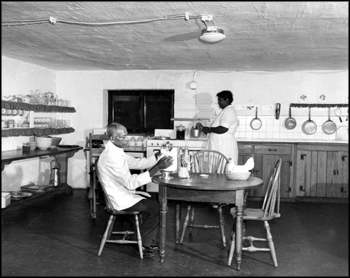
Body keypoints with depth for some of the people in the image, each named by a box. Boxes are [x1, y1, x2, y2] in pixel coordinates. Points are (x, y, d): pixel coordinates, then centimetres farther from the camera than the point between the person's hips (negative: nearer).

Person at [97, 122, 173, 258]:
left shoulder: (116, 151, 5)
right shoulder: (111, 157, -27)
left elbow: (136, 163, 11)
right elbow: (130, 183, -28)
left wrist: (158, 156, -4)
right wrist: (157, 168, -30)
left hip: (124, 192, 10)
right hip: (120, 199, -10)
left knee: (155, 202, 8)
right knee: (157, 208, -7)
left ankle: (148, 242, 14)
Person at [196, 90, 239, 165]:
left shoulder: (229, 111, -12)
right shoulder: (226, 111, 20)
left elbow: (223, 129, -24)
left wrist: (209, 129, -11)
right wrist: (204, 128, 12)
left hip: (224, 147, -10)